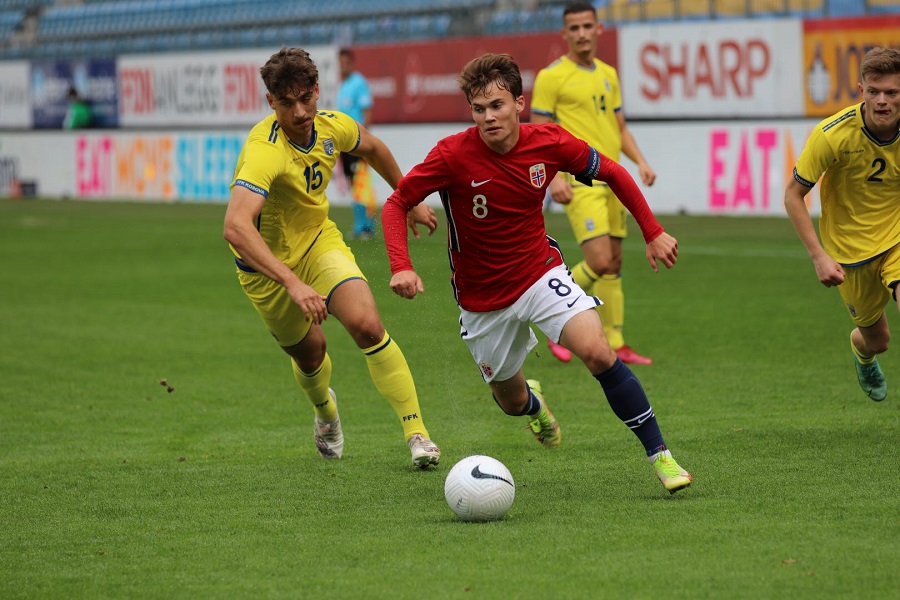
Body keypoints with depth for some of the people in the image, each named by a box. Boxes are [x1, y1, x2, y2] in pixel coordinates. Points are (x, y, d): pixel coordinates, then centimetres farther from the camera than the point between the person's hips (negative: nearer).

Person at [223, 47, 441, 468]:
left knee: (367, 326, -20)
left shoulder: (332, 126, -15)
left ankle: (416, 433, -12)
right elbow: (235, 227, -50)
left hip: (319, 241, 3)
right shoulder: (265, 151, -35)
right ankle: (325, 409, 52)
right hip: (267, 264, -3)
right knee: (310, 354, 14)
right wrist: (293, 283, -57)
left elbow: (373, 149, 12)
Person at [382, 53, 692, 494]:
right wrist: (401, 266, -28)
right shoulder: (453, 155, -22)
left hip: (540, 272, 0)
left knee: (598, 353, -24)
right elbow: (396, 203, -13)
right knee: (511, 401, 12)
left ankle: (660, 456, -15)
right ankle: (532, 401, 54)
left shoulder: (549, 142, -14)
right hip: (482, 299, 0)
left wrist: (653, 233, 2)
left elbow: (613, 173, 3)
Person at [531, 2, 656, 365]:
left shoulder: (608, 74, 16)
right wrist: (554, 177, -19)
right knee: (599, 261, -17)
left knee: (614, 265, 7)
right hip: (580, 182, -7)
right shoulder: (551, 77, -5)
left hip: (612, 180, 7)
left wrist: (641, 162, 7)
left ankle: (615, 345, 13)